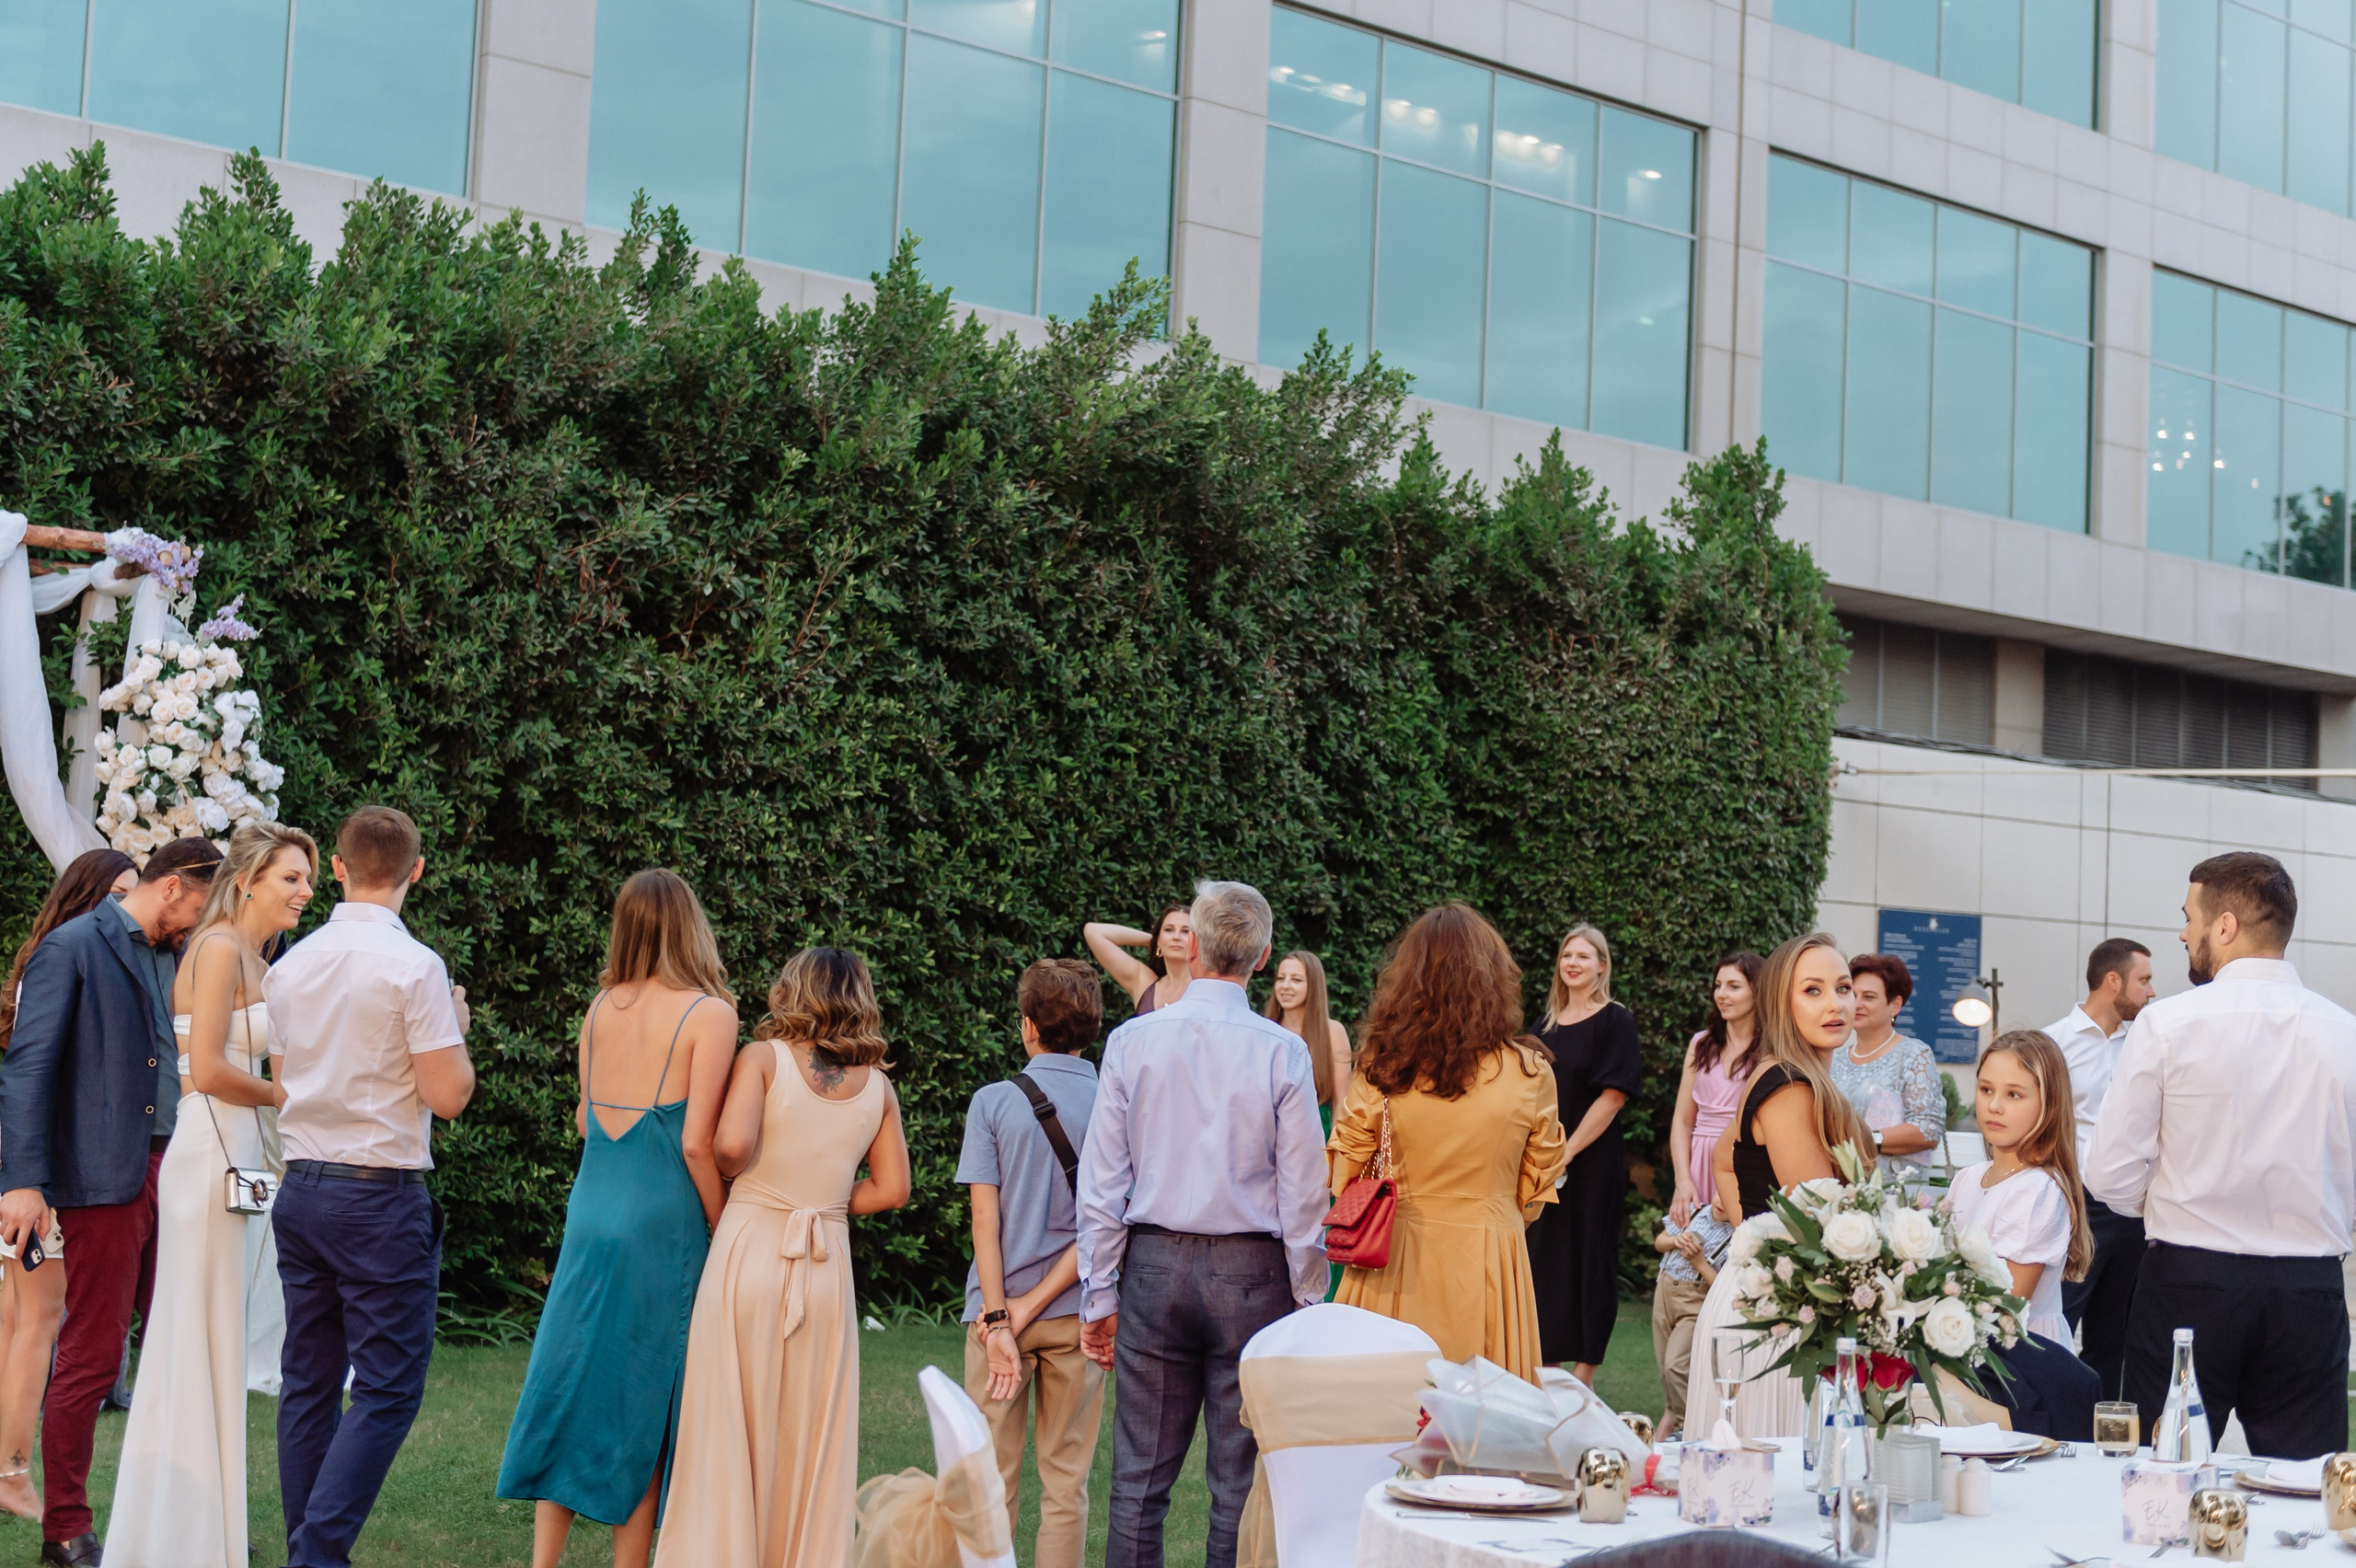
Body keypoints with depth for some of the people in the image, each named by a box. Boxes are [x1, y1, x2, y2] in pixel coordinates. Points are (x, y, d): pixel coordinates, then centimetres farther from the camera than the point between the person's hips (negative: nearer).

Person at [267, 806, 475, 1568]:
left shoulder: (290, 965, 7)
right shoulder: (414, 966, -12)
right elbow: (447, 1095, -14)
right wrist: (456, 1028, 3)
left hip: (301, 1188, 7)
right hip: (380, 1195, -6)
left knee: (309, 1383, 12)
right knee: (387, 1389, -2)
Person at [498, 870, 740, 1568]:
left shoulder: (602, 1005, 5)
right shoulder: (708, 1013, -10)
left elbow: (585, 1121, 14)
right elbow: (696, 1143, -15)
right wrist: (723, 1233, -4)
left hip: (590, 1214, 5)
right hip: (662, 1224, -4)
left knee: (571, 1386, 11)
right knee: (642, 1403, 5)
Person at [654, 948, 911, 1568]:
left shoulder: (764, 1058, -4)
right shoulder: (878, 1085, 6)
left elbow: (732, 1144, -17)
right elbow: (891, 1189, 5)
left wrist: (737, 1179, 3)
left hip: (750, 1251, -3)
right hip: (827, 1267, 3)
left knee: (728, 1426, 4)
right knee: (810, 1436, 11)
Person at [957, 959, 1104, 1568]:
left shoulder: (994, 1102, -4)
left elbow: (985, 1219, -9)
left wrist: (1000, 1320, -9)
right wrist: (1034, 1305, -7)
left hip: (999, 1313, -1)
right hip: (1076, 1313, 1)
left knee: (992, 1478, 5)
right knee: (1067, 1480, 8)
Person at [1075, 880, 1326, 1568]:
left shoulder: (1133, 1040, -1)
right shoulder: (1282, 1052, -6)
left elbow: (1101, 1183, 1)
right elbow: (1303, 1196, -4)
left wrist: (1099, 1296, 8)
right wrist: (1309, 1304, 4)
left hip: (1155, 1267, 1)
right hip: (1251, 1277, -1)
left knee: (1139, 1480, 7)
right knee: (1243, 1486, 5)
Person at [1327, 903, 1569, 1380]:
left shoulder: (1381, 1068, -6)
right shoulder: (1530, 1072, -7)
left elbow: (1344, 1185, 0)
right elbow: (1534, 1198, 3)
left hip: (1395, 1266, 1)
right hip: (1487, 1266, -1)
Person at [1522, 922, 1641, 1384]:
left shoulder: (1615, 1021, -6)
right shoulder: (1549, 1023, 12)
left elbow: (1612, 1096, -12)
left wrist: (1566, 1154, -16)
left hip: (1592, 1160, -6)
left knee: (1589, 1258, 0)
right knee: (1543, 1256, 7)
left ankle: (1584, 1372, 7)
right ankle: (1544, 1363, 16)